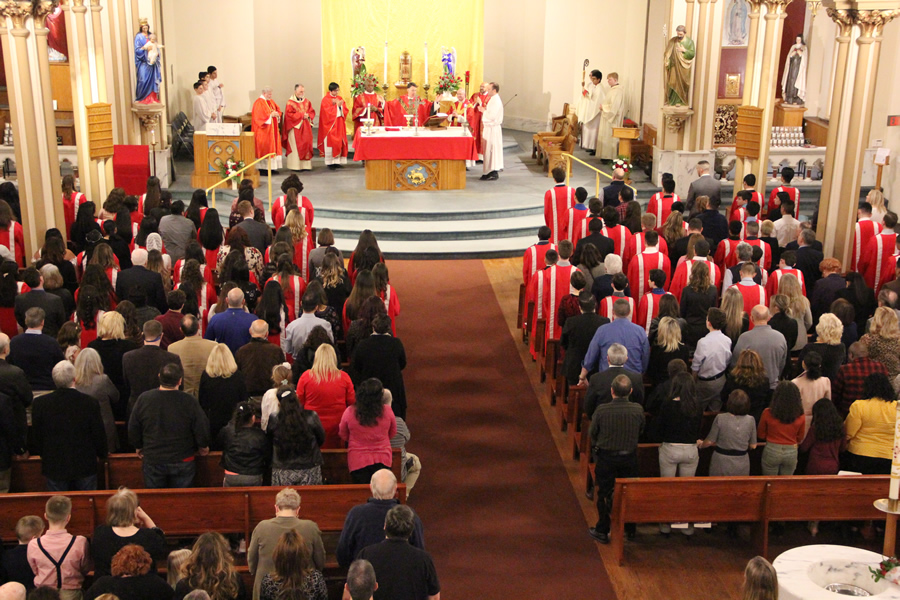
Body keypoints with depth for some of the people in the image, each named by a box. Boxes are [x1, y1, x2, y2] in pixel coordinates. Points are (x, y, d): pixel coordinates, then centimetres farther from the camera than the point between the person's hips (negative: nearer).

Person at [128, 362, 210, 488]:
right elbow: (202, 430, -9)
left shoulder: (143, 399, -8)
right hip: (182, 462, -1)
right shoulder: (190, 401, -16)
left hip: (153, 461, 2)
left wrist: (139, 447, 20)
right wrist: (204, 447, 11)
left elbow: (133, 430, 2)